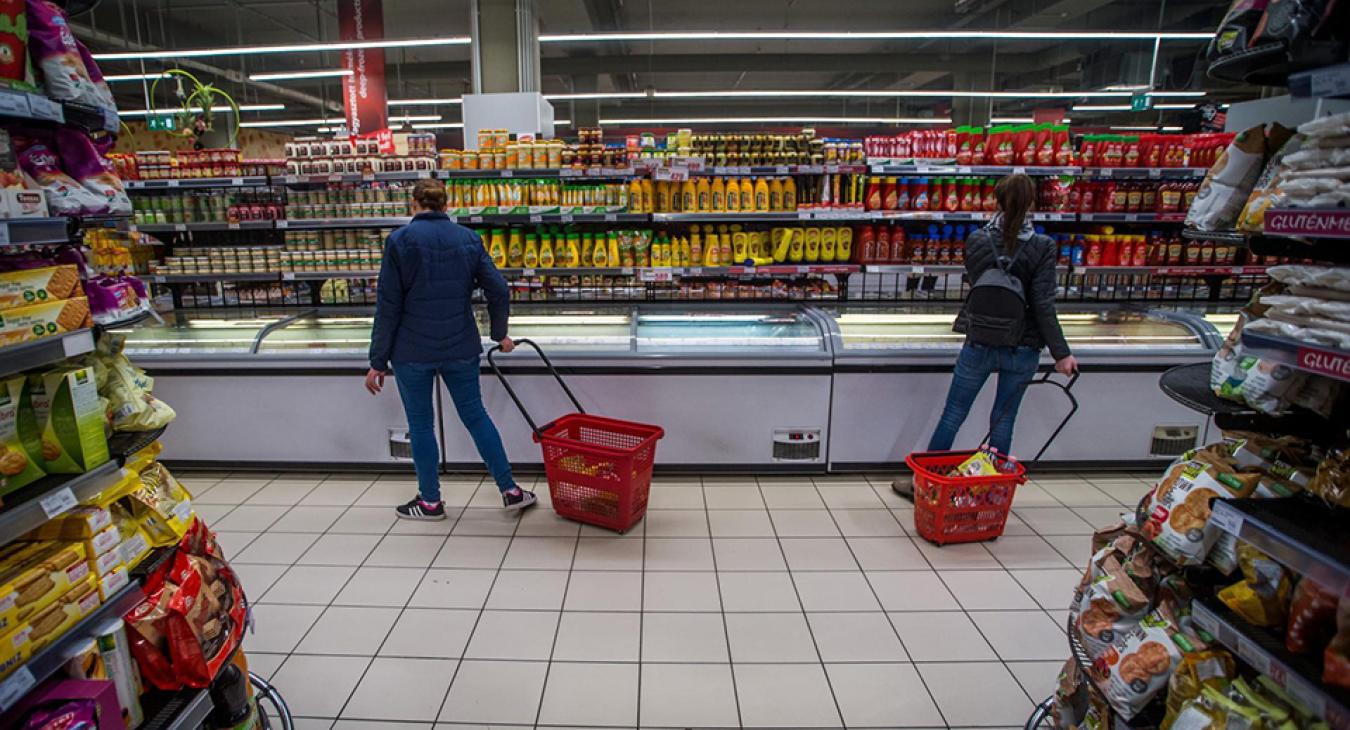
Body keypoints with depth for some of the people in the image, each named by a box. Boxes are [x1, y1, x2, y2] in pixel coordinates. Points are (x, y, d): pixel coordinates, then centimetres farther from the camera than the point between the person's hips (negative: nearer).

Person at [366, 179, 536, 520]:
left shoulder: (400, 240, -7)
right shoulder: (468, 238, 3)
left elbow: (388, 306, -8)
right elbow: (498, 290, -1)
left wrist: (378, 361, -2)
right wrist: (499, 334, 15)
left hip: (413, 351, -3)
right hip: (461, 348, 3)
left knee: (421, 424, 10)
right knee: (475, 415, 13)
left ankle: (430, 501, 23)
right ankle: (510, 491, 17)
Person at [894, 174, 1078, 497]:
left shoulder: (976, 241, -6)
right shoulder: (1042, 246, -10)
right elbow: (1042, 306, -12)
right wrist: (1061, 353, -5)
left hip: (979, 345, 0)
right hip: (1022, 349, 0)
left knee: (952, 415, 10)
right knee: (1003, 421, 12)